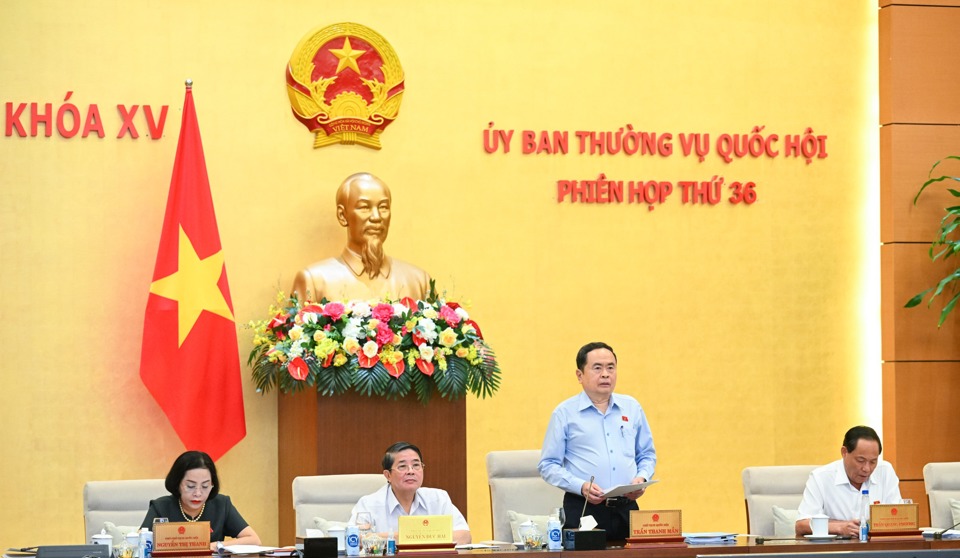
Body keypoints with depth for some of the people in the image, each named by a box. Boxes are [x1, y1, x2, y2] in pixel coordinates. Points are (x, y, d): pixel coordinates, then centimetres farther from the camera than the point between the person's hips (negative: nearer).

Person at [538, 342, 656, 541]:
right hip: (583, 510, -3)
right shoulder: (565, 413, 3)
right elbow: (548, 465, 1)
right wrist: (581, 486, -14)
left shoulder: (632, 408, 15)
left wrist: (641, 478, -1)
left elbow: (647, 454, 21)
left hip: (626, 509, 3)